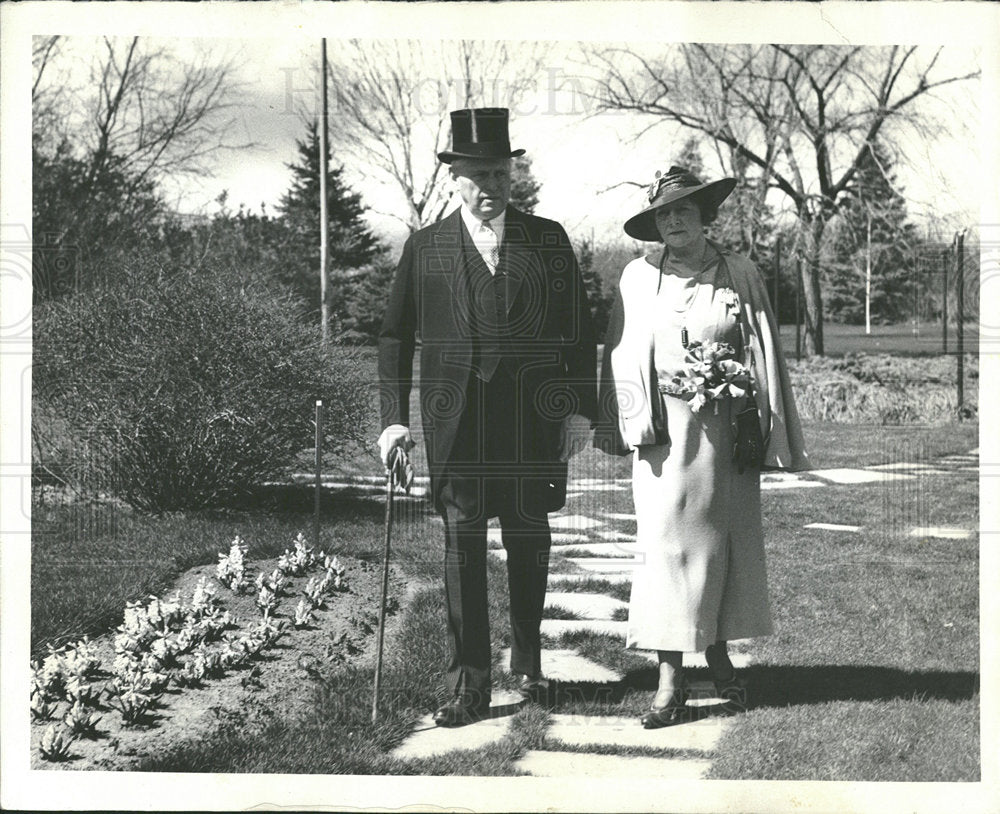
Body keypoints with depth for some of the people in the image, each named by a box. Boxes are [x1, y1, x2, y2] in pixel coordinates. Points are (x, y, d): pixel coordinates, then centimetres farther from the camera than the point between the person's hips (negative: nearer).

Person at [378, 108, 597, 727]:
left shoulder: (548, 239, 6)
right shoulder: (426, 247, 5)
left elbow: (579, 328, 7)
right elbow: (396, 336, 8)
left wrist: (582, 408, 1)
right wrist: (395, 417, 0)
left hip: (534, 416, 1)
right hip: (456, 418, -1)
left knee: (529, 538, 10)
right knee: (462, 543, -2)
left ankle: (529, 662, 29)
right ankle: (470, 686, 3)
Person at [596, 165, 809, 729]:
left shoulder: (741, 275, 4)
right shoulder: (640, 277, 3)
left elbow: (765, 356, 6)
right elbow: (625, 359, 5)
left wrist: (766, 431, 3)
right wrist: (633, 425, -3)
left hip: (726, 428, 1)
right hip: (666, 429, -1)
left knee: (726, 541, 9)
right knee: (665, 543, -5)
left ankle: (719, 652, 27)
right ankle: (670, 677, -2)